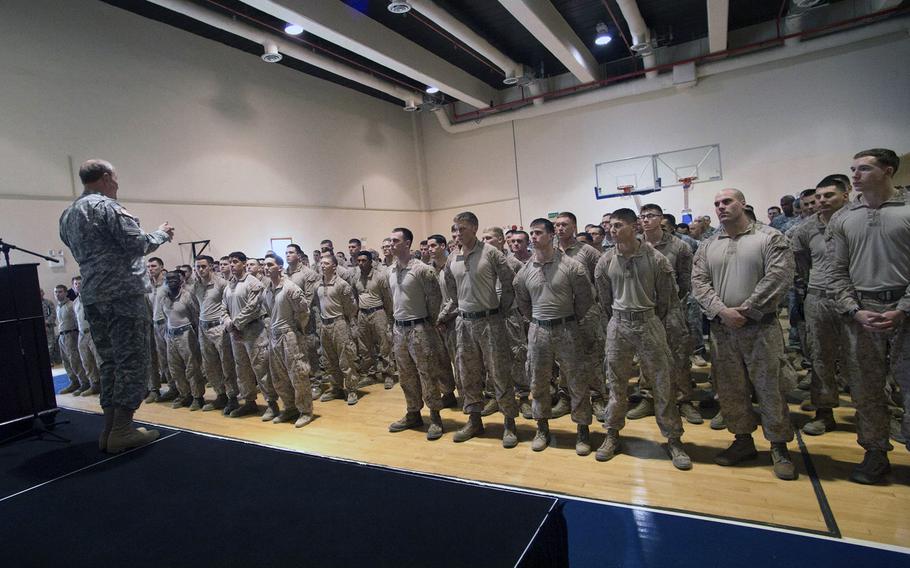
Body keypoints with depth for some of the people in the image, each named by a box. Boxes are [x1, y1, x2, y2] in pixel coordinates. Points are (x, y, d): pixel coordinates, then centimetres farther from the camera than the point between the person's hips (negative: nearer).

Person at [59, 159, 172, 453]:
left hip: (91, 296, 9)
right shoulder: (106, 206, -8)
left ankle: (109, 429, 14)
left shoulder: (67, 215, 19)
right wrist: (162, 233, 3)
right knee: (132, 361, -4)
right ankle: (122, 431, -3)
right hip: (123, 293, -8)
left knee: (110, 362, 12)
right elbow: (138, 244, -14)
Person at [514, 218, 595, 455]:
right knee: (538, 382, 11)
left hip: (566, 330, -3)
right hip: (537, 331, 3)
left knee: (577, 382, 4)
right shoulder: (524, 272, 2)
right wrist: (537, 321, 13)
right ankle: (542, 428, 28)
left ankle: (583, 430, 21)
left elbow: (585, 299, -1)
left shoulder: (571, 266, -8)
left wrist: (571, 321, 5)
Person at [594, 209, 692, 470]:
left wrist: (651, 322, 9)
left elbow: (666, 297, 2)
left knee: (663, 384, 4)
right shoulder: (605, 261, 0)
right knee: (616, 383, 9)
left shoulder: (654, 258, -7)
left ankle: (673, 439, 18)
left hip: (649, 323, -2)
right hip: (617, 325, 2)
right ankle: (612, 435, 24)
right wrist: (619, 320, 14)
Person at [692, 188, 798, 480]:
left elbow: (779, 276, -11)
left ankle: (779, 447, 19)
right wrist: (722, 311, -12)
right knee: (730, 389, 11)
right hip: (722, 329, 4)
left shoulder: (770, 238, -1)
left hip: (760, 327, -4)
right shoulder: (707, 246, 11)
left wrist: (745, 310, -15)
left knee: (770, 388, 2)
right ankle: (743, 440, 26)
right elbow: (699, 282, 3)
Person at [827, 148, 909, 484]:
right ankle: (875, 454, 20)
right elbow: (837, 272, 7)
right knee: (865, 389, 8)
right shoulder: (842, 219, 8)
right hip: (861, 313, 3)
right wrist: (855, 310, -5)